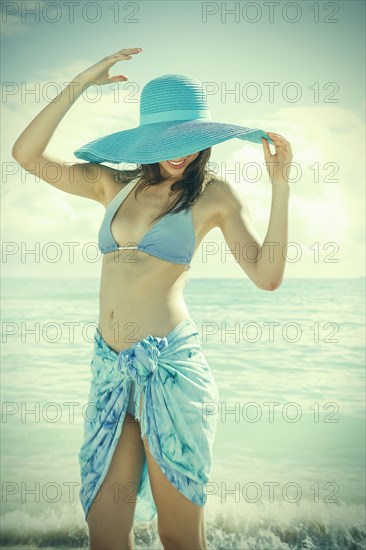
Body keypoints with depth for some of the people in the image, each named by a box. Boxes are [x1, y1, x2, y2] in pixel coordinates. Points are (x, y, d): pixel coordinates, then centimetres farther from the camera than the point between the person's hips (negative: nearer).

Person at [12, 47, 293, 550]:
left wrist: (280, 185, -10)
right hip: (109, 365, 4)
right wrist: (81, 83, 3)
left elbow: (267, 276, -7)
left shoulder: (214, 194, 2)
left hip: (169, 364, -4)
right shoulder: (114, 184, 12)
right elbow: (27, 155, 5)